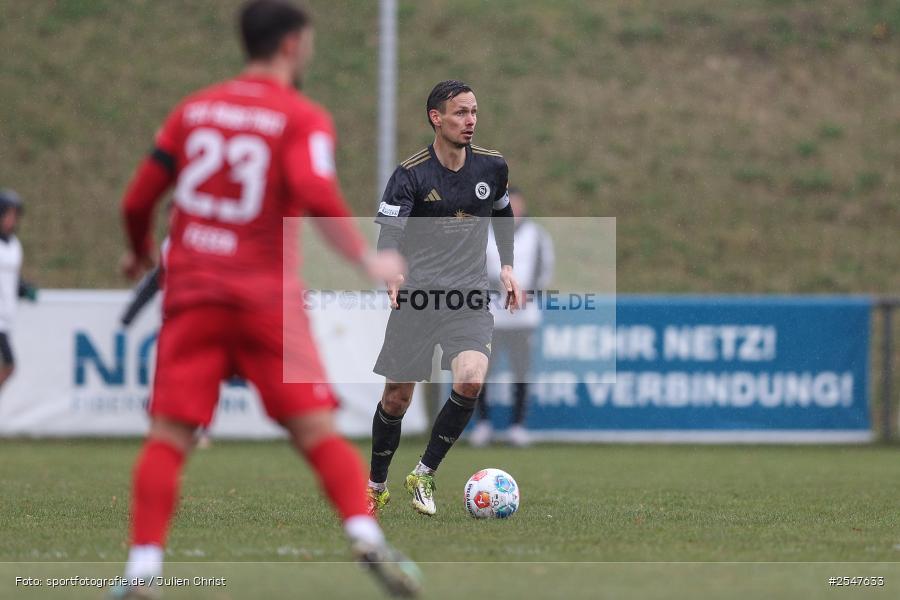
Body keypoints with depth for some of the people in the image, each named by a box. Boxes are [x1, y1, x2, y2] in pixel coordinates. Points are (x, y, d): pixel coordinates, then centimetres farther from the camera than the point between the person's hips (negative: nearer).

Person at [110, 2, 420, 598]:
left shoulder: (194, 109, 12)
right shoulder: (305, 119, 0)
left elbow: (138, 199, 12)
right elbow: (318, 196, -19)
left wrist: (140, 253, 31)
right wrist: (367, 260, -11)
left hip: (191, 296, 3)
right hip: (267, 297, -3)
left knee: (169, 435, 0)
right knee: (318, 431, 1)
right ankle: (366, 535, -16)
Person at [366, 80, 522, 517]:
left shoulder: (492, 167, 5)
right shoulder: (410, 174, -7)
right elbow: (388, 235, -16)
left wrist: (507, 266, 16)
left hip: (469, 298, 2)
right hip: (417, 297, -2)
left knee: (470, 382, -23)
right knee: (396, 398, 3)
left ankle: (424, 475, -6)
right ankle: (376, 487, 26)